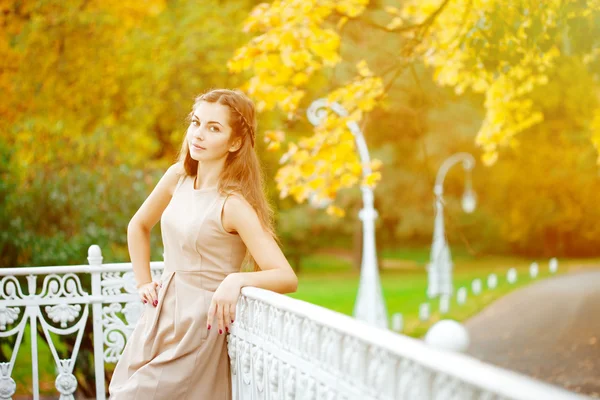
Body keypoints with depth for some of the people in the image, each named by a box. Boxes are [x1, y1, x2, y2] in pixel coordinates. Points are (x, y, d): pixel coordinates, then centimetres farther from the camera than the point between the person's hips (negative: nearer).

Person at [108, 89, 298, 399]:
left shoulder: (233, 205, -18)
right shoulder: (178, 177, 1)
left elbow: (287, 278, -23)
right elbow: (138, 226, 20)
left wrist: (235, 279, -37)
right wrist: (143, 282, 12)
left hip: (198, 325, -7)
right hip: (159, 318, 7)